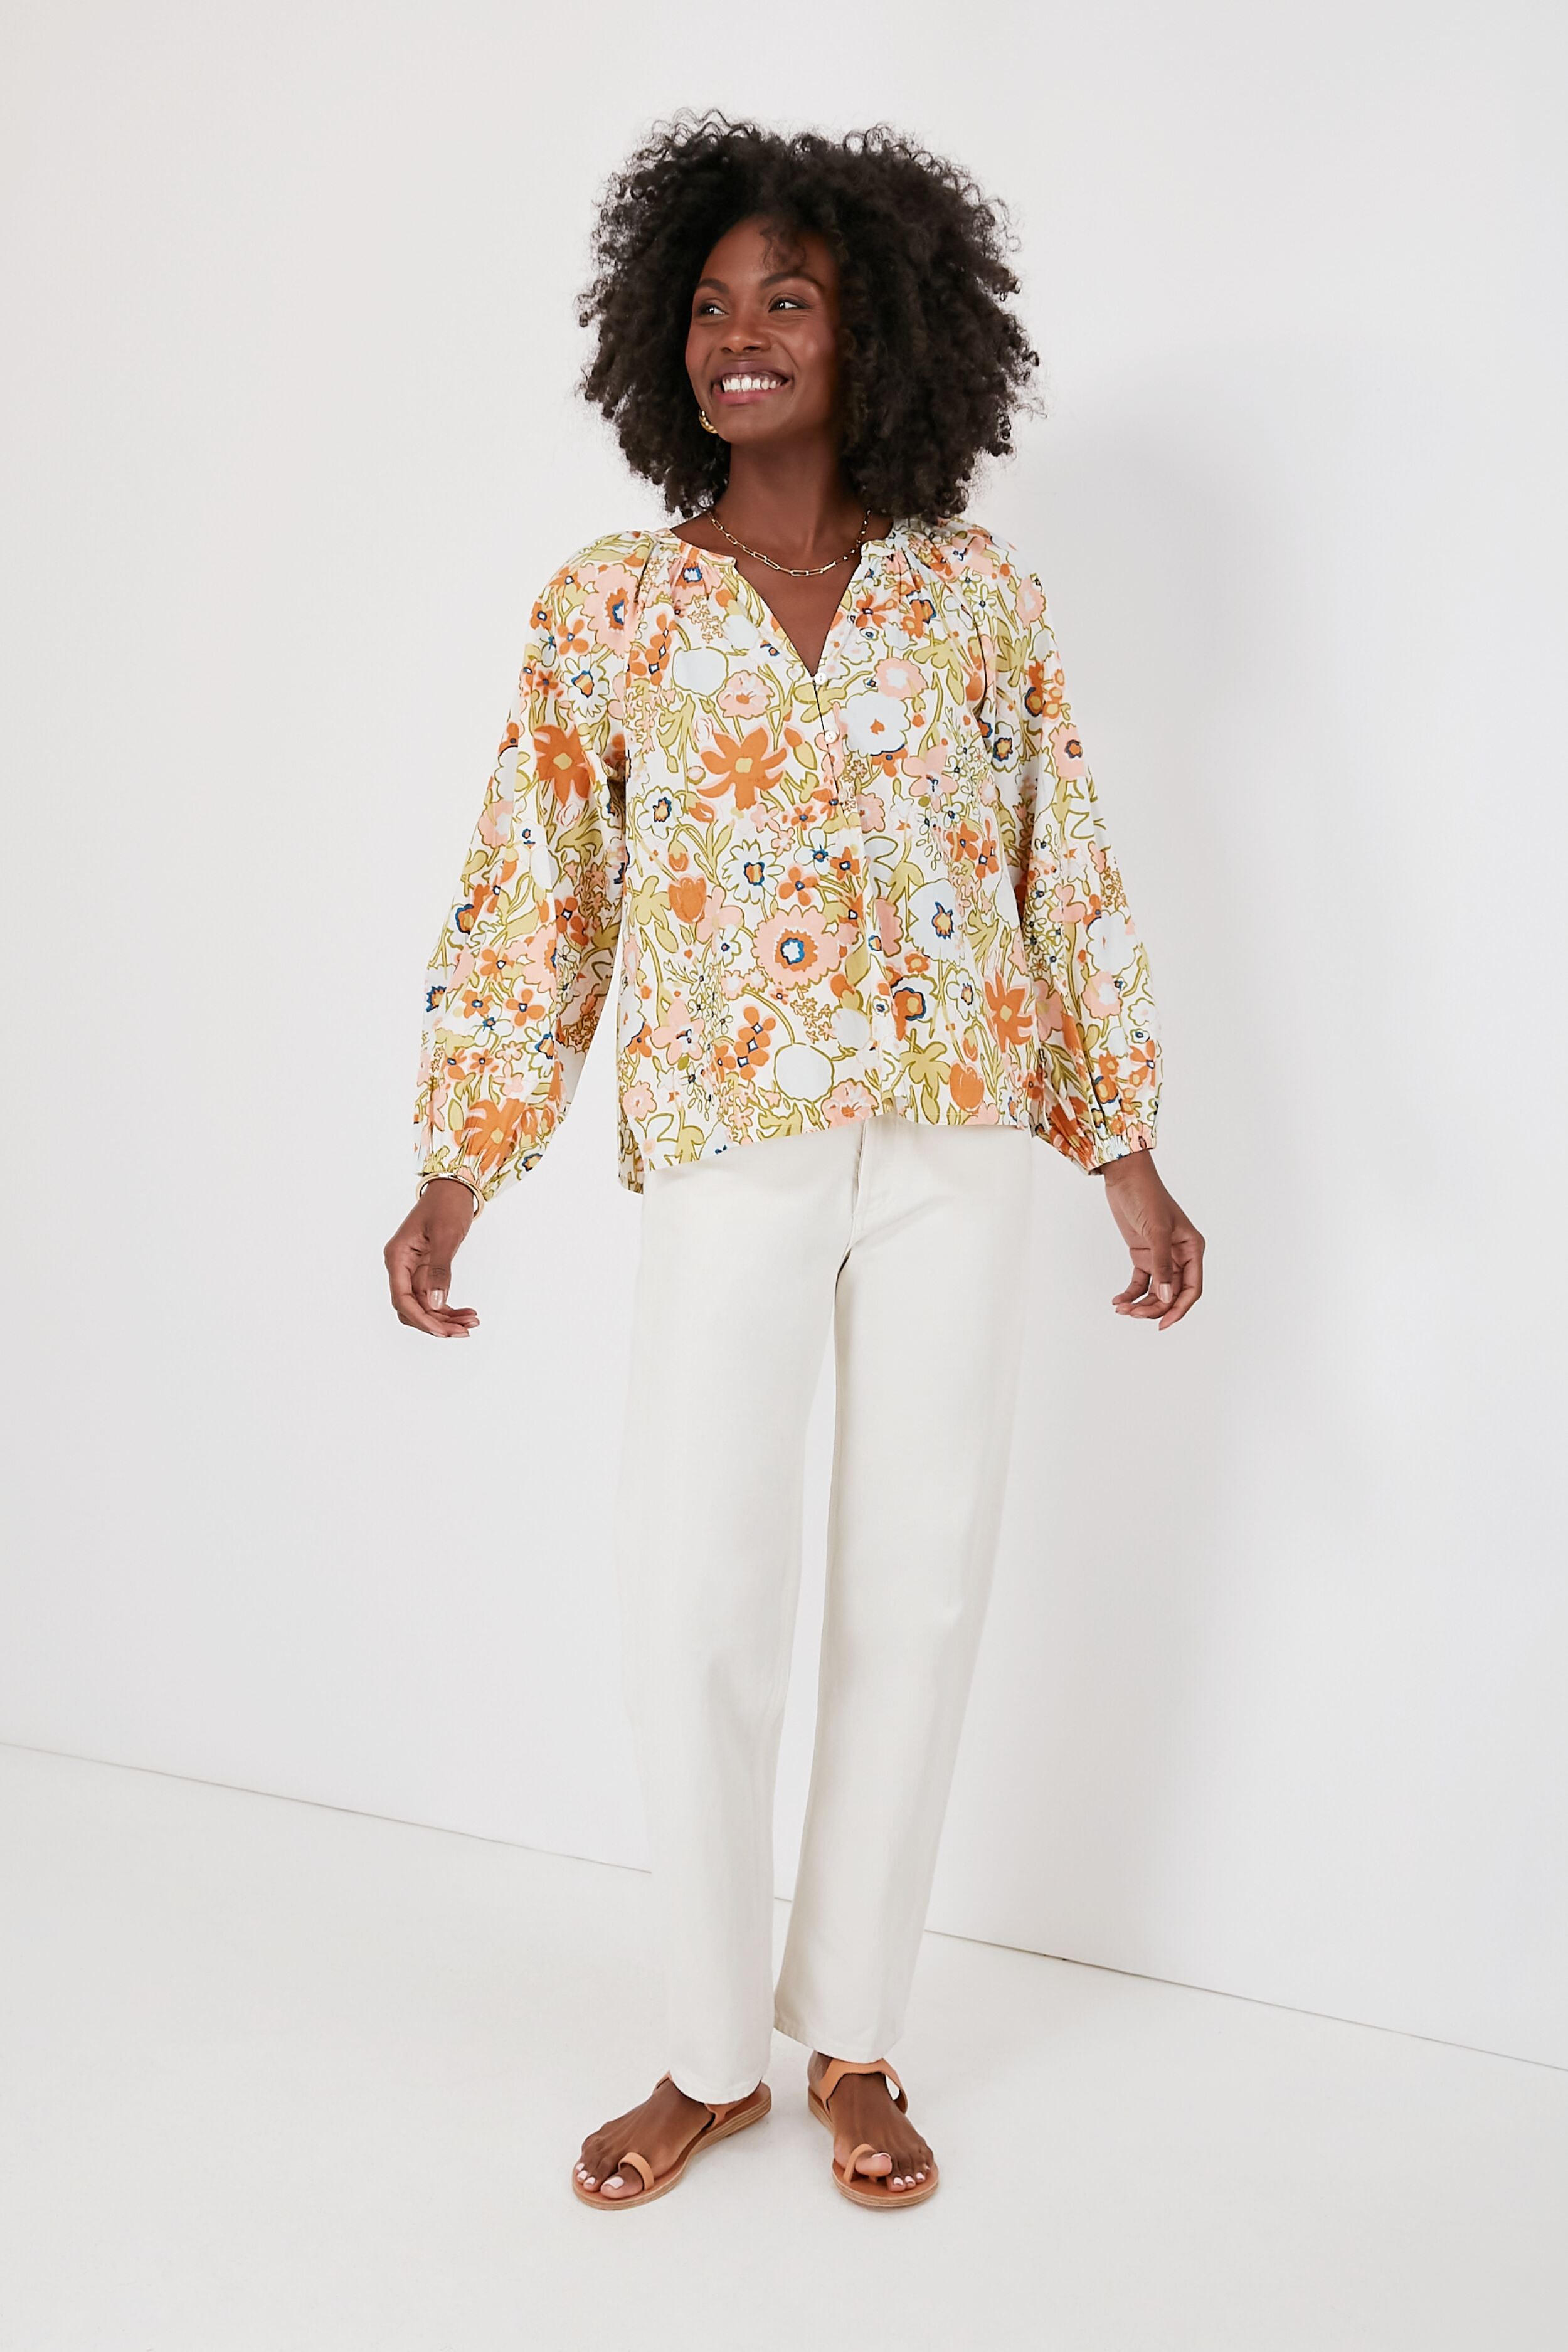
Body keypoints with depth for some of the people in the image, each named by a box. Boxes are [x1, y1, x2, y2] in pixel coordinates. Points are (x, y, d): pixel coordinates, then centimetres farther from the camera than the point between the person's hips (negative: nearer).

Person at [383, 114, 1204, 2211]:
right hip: (727, 1157, -1)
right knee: (691, 1603, -3)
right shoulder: (607, 605, 5)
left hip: (958, 1148, 1)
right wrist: (456, 1174, 0)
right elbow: (533, 901, 5)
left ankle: (851, 2039, 25)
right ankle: (712, 2050, 20)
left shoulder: (983, 593, 6)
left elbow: (1068, 879, 8)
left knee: (920, 1586, 6)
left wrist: (1134, 1154, 5)